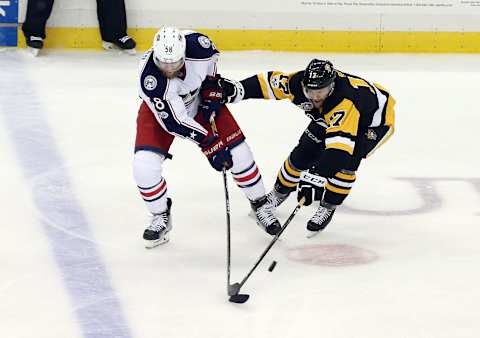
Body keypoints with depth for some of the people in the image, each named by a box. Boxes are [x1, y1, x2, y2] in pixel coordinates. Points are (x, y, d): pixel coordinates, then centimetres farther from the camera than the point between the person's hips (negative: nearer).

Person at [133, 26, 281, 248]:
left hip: (200, 99, 2)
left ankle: (260, 204, 20)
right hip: (160, 108, -2)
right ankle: (160, 217, 9)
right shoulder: (149, 77, -39)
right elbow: (173, 121, -32)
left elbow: (212, 57, -5)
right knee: (144, 167, -18)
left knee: (237, 151, -3)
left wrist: (212, 94, -9)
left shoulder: (197, 45, -34)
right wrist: (210, 143, -32)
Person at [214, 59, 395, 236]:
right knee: (302, 154, 0)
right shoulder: (298, 82, -28)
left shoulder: (346, 101, -46)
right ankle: (279, 193, 26)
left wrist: (315, 179, -58)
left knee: (344, 160, -27)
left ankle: (328, 208, -6)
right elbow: (268, 82, -13)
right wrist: (235, 89, -23)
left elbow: (339, 143, -53)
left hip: (375, 120, -6)